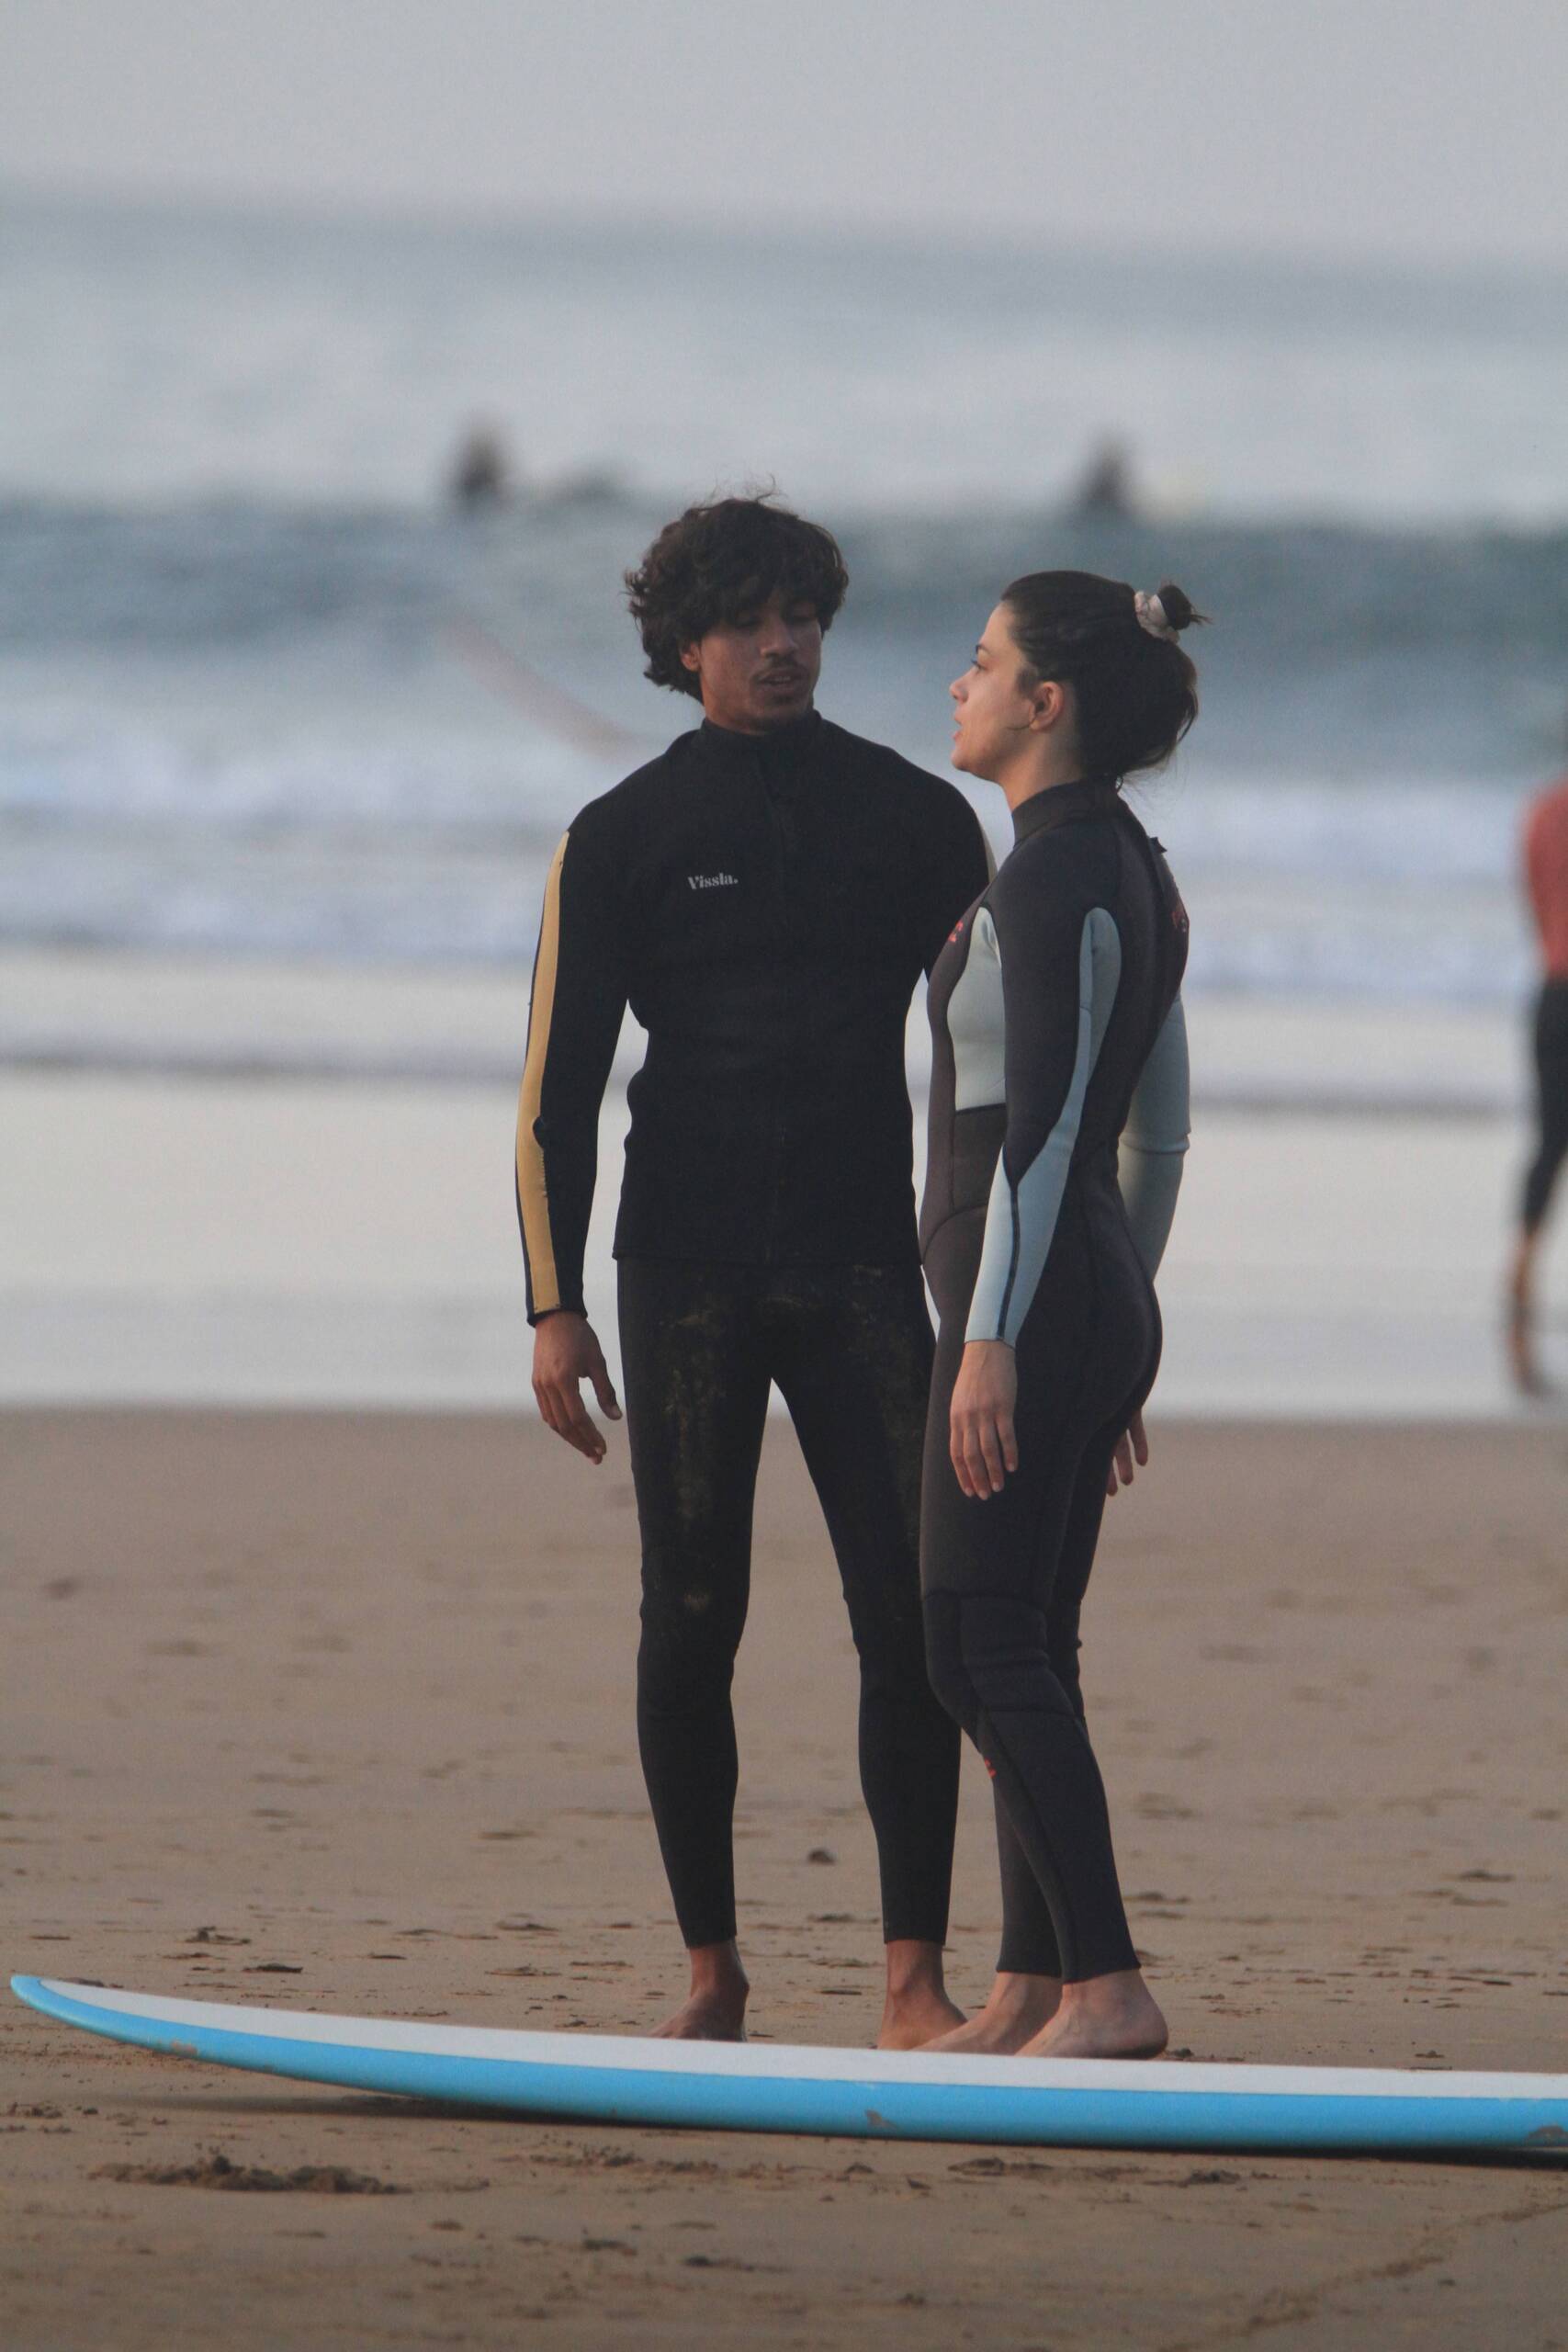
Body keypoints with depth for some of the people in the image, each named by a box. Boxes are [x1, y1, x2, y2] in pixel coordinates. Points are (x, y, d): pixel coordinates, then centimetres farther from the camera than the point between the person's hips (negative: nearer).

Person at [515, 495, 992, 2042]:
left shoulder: (918, 821, 9)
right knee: (691, 1620, -1)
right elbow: (558, 1086, 4)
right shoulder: (621, 841, 5)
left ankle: (913, 1977, -9)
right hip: (686, 1273, -1)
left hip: (863, 1267, 1)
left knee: (911, 1611, -9)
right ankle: (711, 1970, 10)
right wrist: (553, 1307, -4)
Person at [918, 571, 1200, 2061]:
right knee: (1025, 1647, 12)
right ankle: (1030, 1991, 14)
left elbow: (1042, 1116, -20)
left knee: (980, 1646, -11)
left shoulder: (1053, 879, -15)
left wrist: (994, 1340, -23)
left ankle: (1108, 1990, -15)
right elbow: (1160, 1125, 19)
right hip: (1100, 1301, 10)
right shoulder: (1133, 874, 15)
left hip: (1033, 1302, -10)